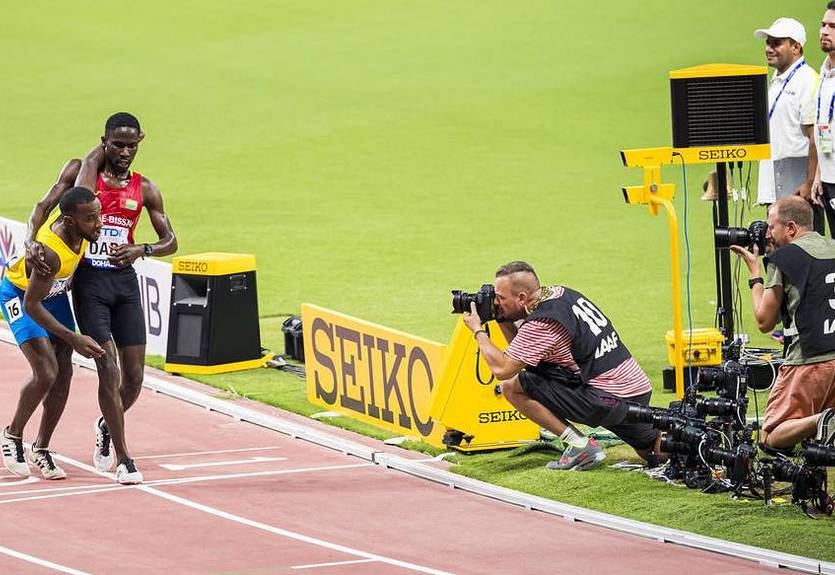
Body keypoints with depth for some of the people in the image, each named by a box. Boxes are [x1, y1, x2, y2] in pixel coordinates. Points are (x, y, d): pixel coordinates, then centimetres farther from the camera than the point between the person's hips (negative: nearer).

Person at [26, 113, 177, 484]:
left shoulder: (144, 188, 8)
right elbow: (44, 206, -6)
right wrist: (31, 241, -25)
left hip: (125, 280, 3)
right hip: (89, 282, -3)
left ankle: (106, 426, 34)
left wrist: (141, 250, -14)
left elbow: (170, 241, 7)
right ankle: (123, 459, -6)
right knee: (108, 369, -11)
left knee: (134, 376, 2)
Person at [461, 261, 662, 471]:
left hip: (609, 400, -9)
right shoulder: (561, 293, 11)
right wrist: (503, 321, 12)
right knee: (651, 452, 31)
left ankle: (580, 445, -5)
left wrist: (478, 331, -2)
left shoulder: (540, 324, -16)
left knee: (512, 387, -6)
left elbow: (502, 370, -13)